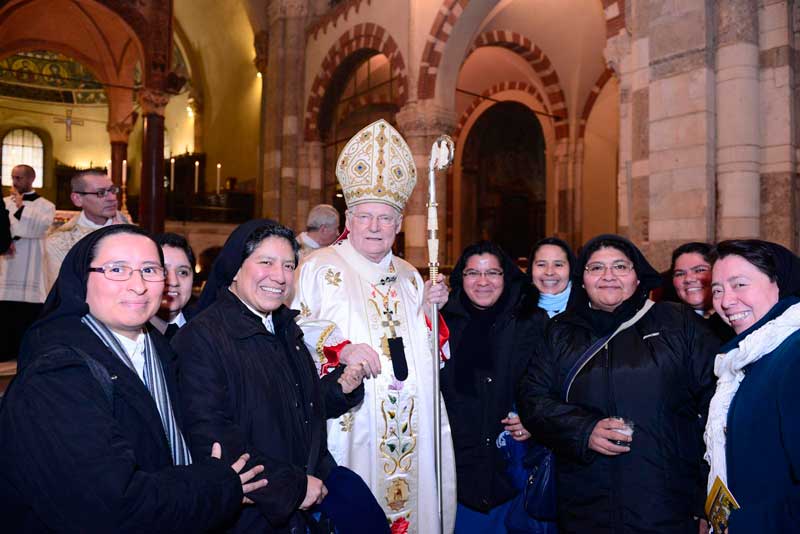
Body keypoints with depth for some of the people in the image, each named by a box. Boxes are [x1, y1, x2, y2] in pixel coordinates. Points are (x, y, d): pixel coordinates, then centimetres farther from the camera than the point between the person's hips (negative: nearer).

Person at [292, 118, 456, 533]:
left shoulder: (408, 276, 13)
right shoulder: (319, 268, -3)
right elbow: (296, 331, -9)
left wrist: (430, 308, 1)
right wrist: (340, 348, -22)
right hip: (351, 418, -5)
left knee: (411, 493, 12)